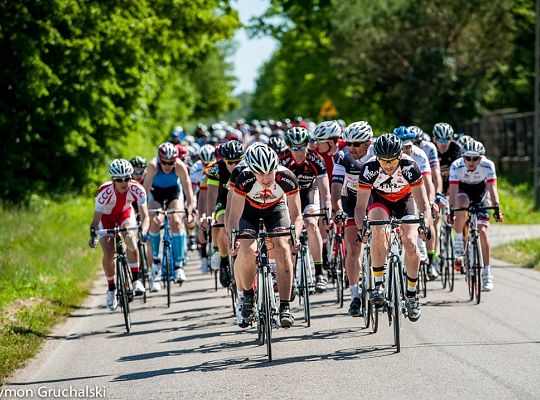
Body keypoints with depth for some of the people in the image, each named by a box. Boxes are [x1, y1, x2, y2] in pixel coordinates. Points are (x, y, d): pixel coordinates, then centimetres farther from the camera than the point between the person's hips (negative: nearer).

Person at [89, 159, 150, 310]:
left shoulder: (137, 190, -32)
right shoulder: (105, 191, -36)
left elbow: (145, 216, -34)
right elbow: (96, 219, -32)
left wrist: (143, 231, -54)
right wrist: (93, 235, -51)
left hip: (125, 214, 1)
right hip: (106, 217, -1)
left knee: (131, 239, -30)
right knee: (108, 255, -15)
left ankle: (136, 280, -19)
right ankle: (111, 289, 9)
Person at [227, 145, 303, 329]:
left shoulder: (286, 178, -31)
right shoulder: (244, 179, -33)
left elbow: (296, 215, -25)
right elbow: (234, 215, -30)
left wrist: (295, 236, -44)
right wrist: (232, 237, -47)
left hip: (276, 209, 0)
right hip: (249, 211, 0)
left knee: (282, 249, -24)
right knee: (246, 251, -26)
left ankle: (285, 307, -19)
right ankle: (245, 295, 0)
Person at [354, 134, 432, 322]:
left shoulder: (409, 167, -34)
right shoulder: (369, 168, -32)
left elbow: (423, 204, -33)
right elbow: (361, 206, -30)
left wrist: (426, 225, -51)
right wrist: (362, 227, -48)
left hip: (405, 199, 0)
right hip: (379, 199, 0)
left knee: (410, 243, -18)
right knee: (378, 231, -31)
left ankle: (411, 293, 0)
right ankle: (378, 283, -19)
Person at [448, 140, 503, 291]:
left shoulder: (487, 165, -28)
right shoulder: (456, 166, -29)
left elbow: (492, 187, -35)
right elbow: (453, 189, -34)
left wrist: (496, 207, -47)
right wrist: (451, 210, -46)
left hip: (480, 195, 0)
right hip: (463, 190, 0)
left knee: (482, 230, -13)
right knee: (462, 202, -38)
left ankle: (487, 273, -7)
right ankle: (459, 240, -20)